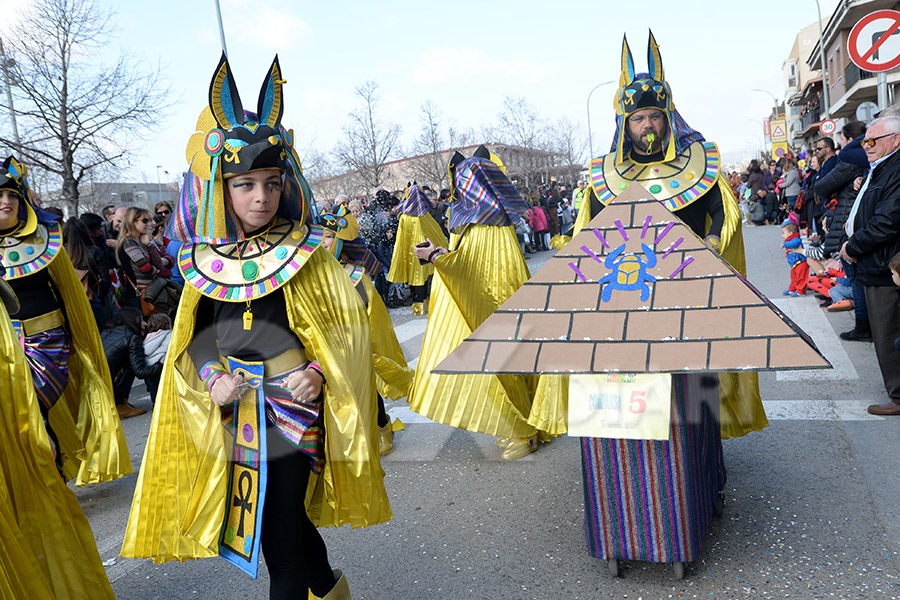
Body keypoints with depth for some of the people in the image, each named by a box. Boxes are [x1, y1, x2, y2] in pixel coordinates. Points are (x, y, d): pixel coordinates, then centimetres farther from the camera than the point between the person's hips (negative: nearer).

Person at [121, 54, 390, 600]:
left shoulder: (307, 254, -10)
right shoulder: (207, 259, 0)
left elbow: (346, 323, -7)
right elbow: (198, 332, 9)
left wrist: (319, 372, -20)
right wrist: (212, 377, -8)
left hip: (293, 405, -4)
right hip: (236, 407, 5)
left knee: (278, 536, -2)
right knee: (286, 513, 20)